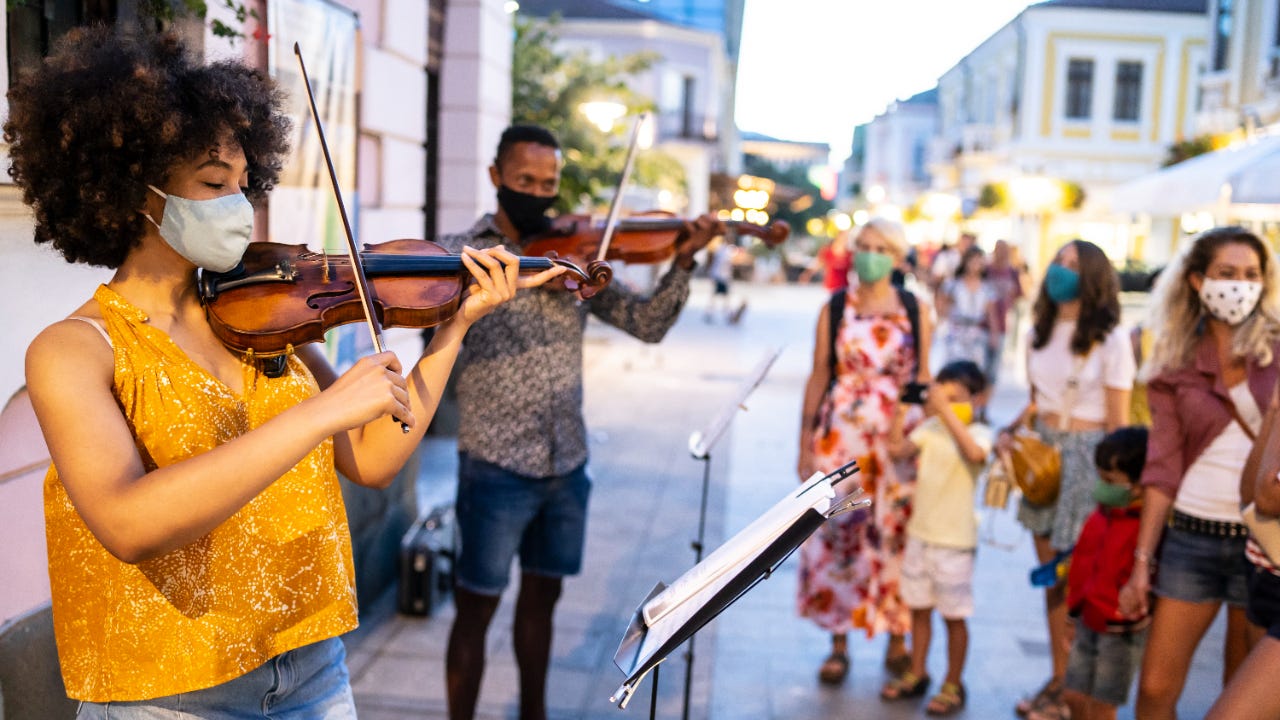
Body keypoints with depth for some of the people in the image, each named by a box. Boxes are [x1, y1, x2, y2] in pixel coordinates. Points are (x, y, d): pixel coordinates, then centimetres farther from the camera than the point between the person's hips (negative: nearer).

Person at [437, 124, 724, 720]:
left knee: (542, 594, 18)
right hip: (497, 467, -4)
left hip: (566, 463, 4)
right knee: (476, 607, 5)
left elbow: (647, 324, 4)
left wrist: (683, 261, -12)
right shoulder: (462, 251, -3)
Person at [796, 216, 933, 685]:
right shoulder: (834, 310, 4)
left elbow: (923, 378, 7)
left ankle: (898, 640, 18)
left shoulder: (916, 310, 5)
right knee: (839, 533, 1)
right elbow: (818, 377, 5)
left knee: (896, 535, 3)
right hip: (842, 435, 0)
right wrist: (805, 443, 4)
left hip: (898, 436, 0)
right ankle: (839, 644, 14)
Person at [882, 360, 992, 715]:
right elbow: (899, 448, -6)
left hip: (954, 540, -5)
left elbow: (974, 452, -35)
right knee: (919, 607, 17)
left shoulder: (979, 432, -12)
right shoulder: (930, 427, 2)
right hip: (919, 532, 5)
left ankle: (953, 686, 23)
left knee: (954, 616, 7)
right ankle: (916, 675, 33)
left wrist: (946, 410, -37)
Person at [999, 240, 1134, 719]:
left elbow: (1118, 422, -8)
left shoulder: (1110, 338, -9)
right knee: (1052, 577, 12)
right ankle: (1059, 679, 24)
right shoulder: (1041, 332, 9)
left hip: (1087, 456, -6)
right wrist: (1011, 430, 0)